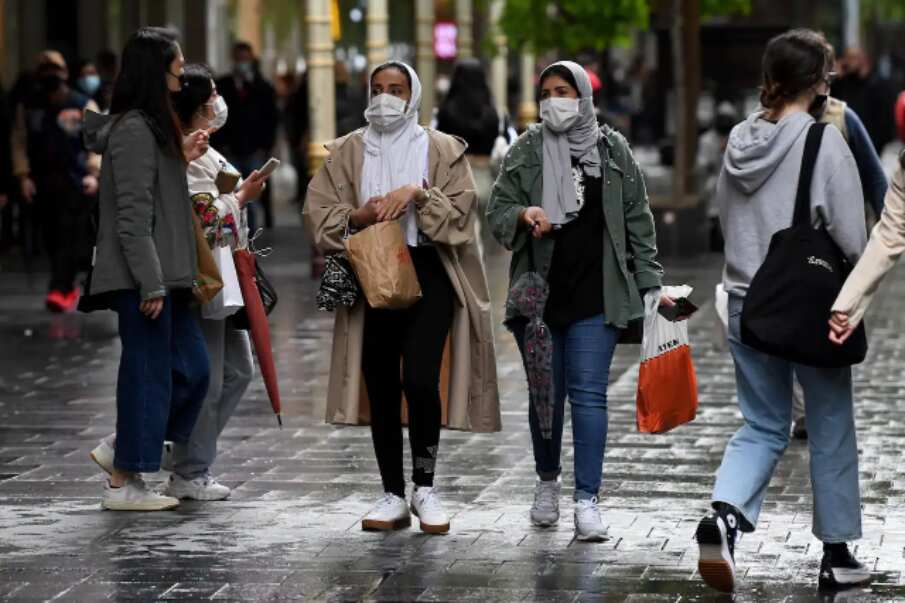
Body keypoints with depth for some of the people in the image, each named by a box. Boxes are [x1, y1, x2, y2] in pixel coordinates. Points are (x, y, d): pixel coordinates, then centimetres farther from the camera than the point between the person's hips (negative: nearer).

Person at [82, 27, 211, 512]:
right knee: (148, 372, -4)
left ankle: (124, 452, 19)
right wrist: (150, 284, -20)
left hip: (163, 275, 10)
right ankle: (123, 483, 4)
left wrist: (182, 160, 9)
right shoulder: (134, 130, -15)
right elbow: (133, 216, -19)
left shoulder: (153, 126, 16)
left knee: (190, 367, 12)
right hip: (143, 276, -10)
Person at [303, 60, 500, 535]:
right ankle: (393, 496, 13)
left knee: (419, 379, -16)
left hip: (427, 273, -3)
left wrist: (418, 194, -17)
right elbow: (318, 214, 4)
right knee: (381, 388, 4)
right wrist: (359, 216, -13)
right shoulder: (347, 152, 11)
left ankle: (424, 487, 1)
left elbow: (460, 211, -4)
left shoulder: (441, 150, 6)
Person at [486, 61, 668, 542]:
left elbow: (638, 222, 9)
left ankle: (587, 499, -9)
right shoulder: (525, 151, 6)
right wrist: (523, 216, -18)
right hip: (539, 292, 1)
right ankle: (547, 481, 31)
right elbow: (496, 210, 5)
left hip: (596, 295, -1)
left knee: (588, 393, -8)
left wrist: (649, 285, 5)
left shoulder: (612, 150, 6)